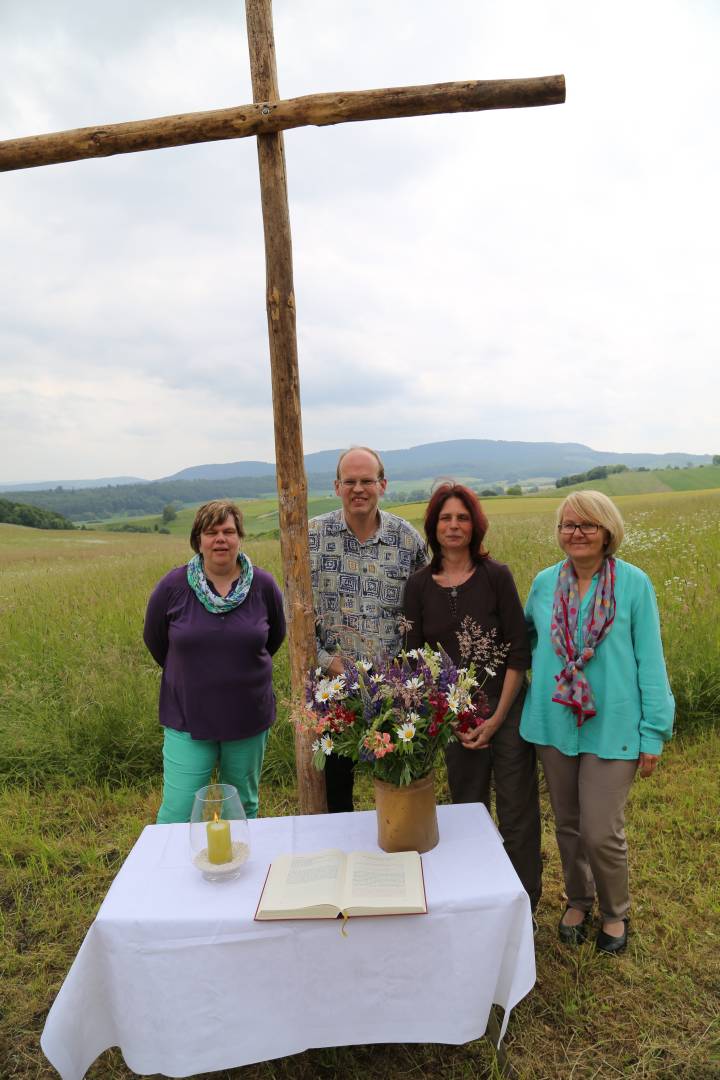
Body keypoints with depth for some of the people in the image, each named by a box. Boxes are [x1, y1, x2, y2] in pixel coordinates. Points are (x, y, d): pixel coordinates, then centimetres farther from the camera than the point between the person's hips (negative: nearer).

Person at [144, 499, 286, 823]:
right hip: (188, 717, -1)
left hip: (249, 717, 2)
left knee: (244, 807, 17)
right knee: (177, 813, 1)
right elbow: (155, 640, 8)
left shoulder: (263, 585, -7)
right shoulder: (172, 586, -10)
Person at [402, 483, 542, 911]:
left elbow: (518, 651, -7)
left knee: (517, 811, 6)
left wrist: (496, 718, -11)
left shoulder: (496, 576, -7)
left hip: (507, 708, -2)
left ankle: (525, 904, 27)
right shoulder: (419, 586, -2)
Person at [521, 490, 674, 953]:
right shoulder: (544, 582, 1)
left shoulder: (634, 583, -7)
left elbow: (650, 659, -5)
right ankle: (578, 900, 42)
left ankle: (615, 911, 31)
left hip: (612, 726, -3)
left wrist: (654, 732, -5)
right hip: (555, 723, 4)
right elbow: (527, 639, 17)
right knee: (568, 824, 17)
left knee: (602, 832, 1)